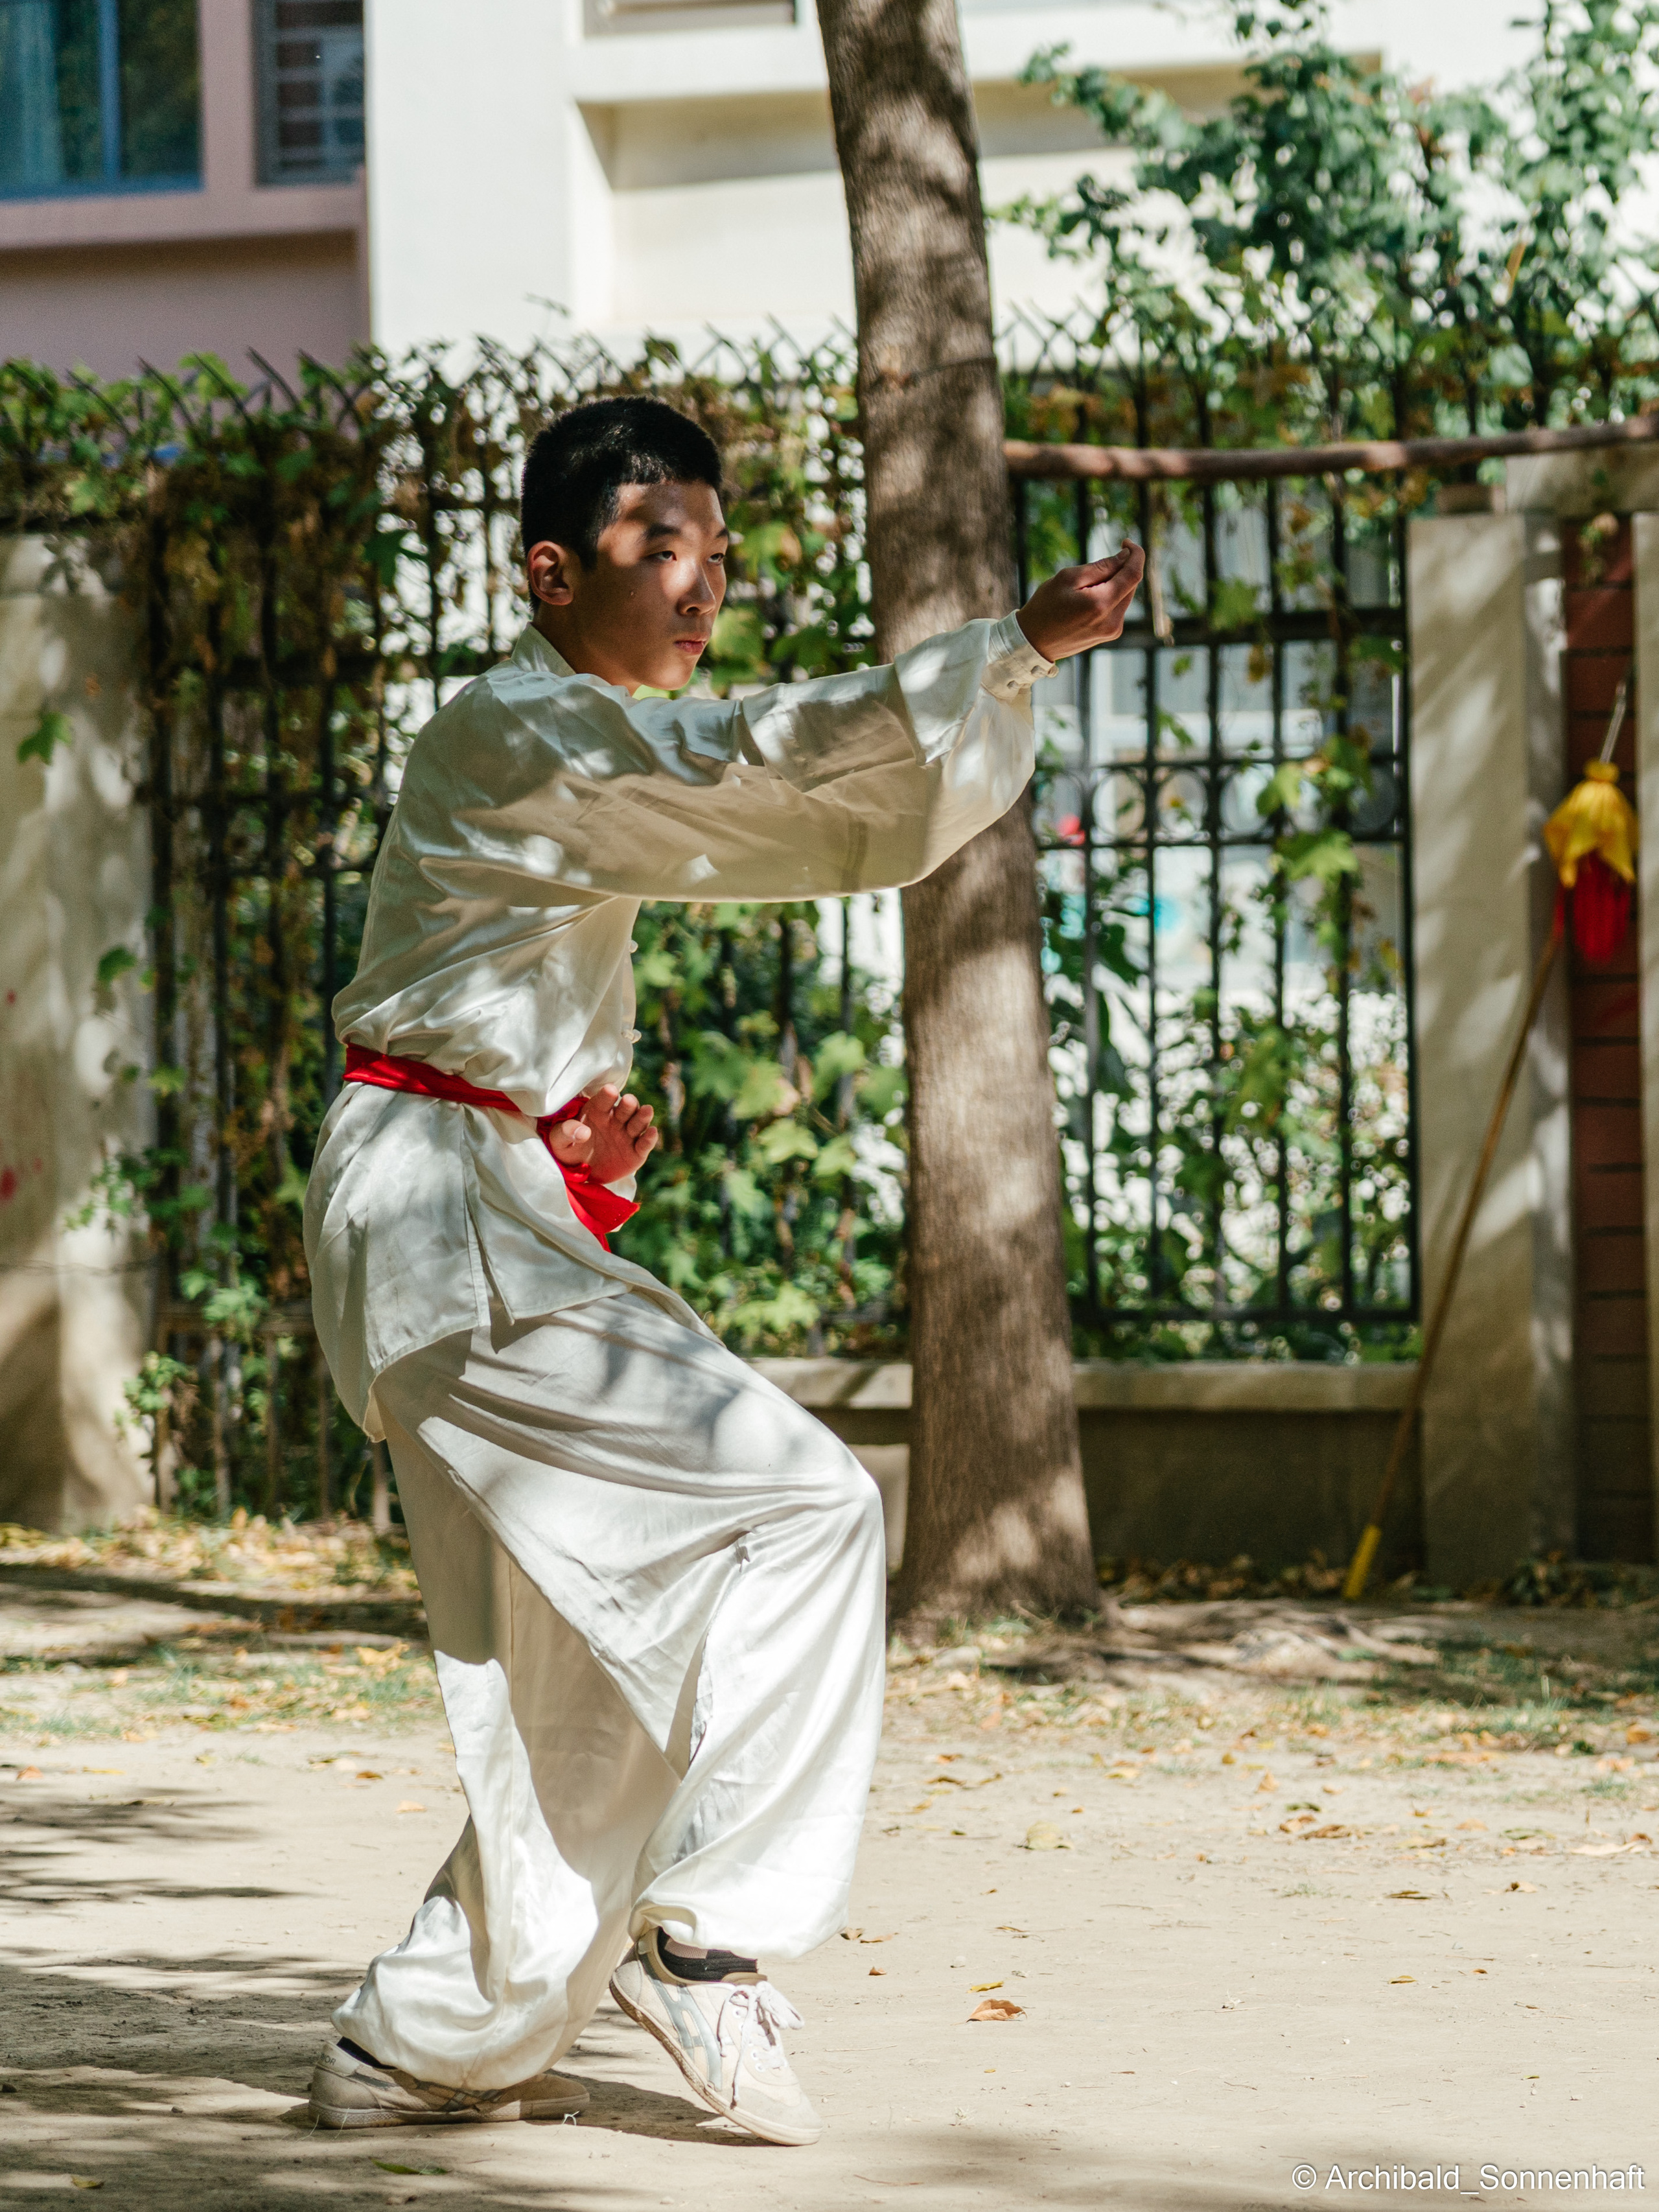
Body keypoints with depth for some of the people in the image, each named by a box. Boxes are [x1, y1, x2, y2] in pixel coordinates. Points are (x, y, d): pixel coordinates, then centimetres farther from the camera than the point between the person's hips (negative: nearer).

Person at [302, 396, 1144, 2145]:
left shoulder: (593, 761, 19)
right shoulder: (509, 734, -12)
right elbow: (751, 759, -27)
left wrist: (599, 1145, 6)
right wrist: (1020, 648, -33)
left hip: (490, 1237, 10)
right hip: (446, 1228, -10)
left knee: (593, 1673, 9)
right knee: (803, 1505, -16)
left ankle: (419, 2048, 16)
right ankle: (707, 1926, -11)